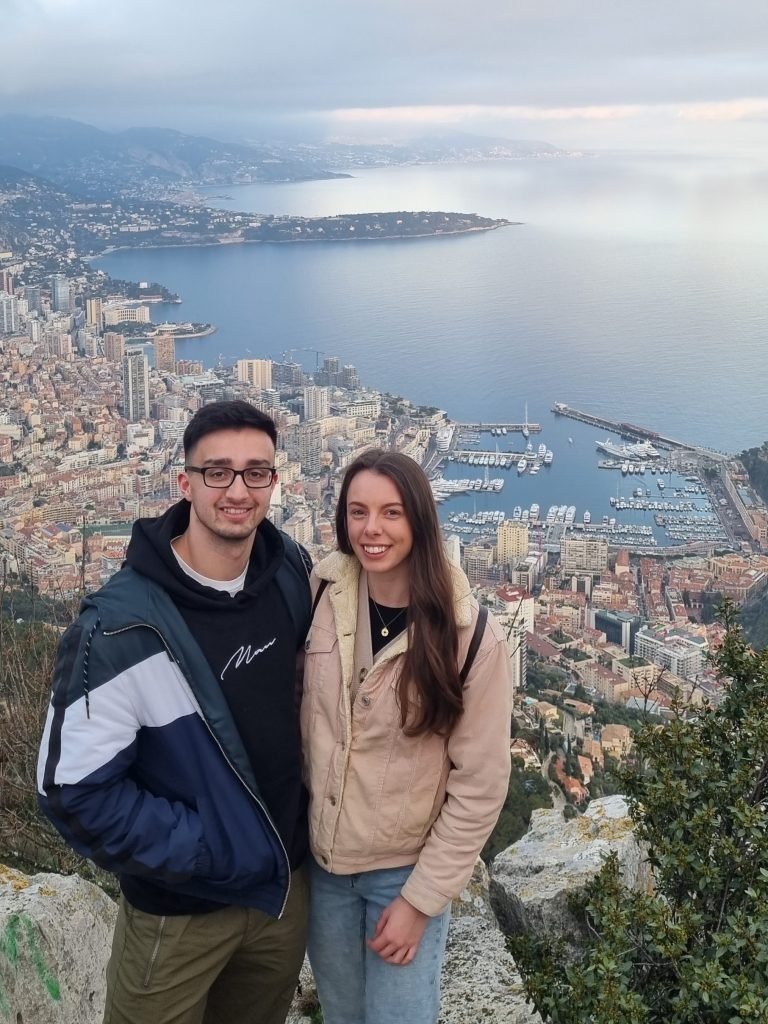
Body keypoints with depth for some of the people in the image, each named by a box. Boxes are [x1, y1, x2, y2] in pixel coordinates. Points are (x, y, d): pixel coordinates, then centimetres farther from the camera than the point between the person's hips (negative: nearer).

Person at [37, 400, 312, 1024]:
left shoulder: (293, 572, -7)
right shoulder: (123, 626, -25)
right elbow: (74, 790, -20)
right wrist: (202, 852, -19)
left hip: (288, 881, 5)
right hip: (181, 911, -5)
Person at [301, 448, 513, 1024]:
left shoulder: (471, 636, -18)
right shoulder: (320, 596, -9)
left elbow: (480, 784, -13)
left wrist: (421, 897, -11)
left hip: (408, 870, -3)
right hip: (321, 858, 3)